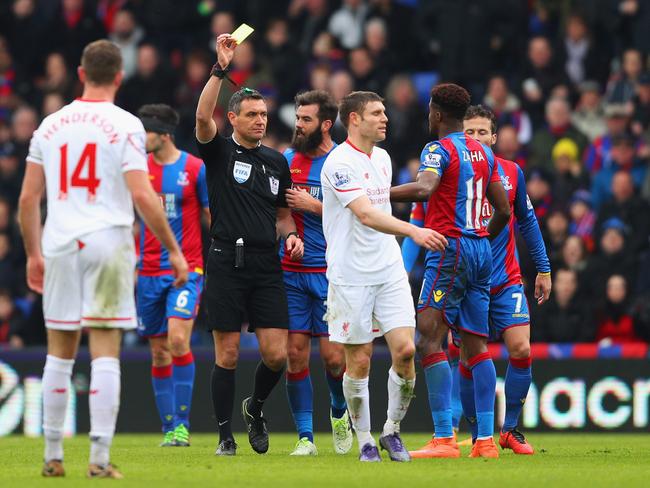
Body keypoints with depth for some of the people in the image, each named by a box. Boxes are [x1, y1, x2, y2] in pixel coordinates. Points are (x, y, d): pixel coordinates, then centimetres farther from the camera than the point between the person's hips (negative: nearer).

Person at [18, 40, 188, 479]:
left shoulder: (51, 125, 9)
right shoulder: (125, 125, -5)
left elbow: (28, 199, 10)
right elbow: (143, 196, -12)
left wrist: (34, 254, 19)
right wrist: (173, 249, -5)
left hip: (60, 245, 4)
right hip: (108, 243, -4)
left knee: (60, 354, 12)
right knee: (106, 353, -2)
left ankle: (53, 455, 14)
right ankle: (100, 457, -7)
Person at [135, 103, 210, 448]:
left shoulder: (195, 168, -3)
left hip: (186, 269, -4)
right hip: (149, 273, 4)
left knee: (178, 341, -19)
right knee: (159, 352, 4)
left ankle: (182, 423, -10)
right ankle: (169, 428, 11)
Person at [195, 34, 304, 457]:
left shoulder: (277, 161, 15)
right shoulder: (220, 152, 1)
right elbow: (203, 117, -18)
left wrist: (290, 235, 2)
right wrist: (221, 69, -25)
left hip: (267, 266, 4)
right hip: (227, 263, -4)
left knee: (277, 355, -3)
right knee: (228, 355, -1)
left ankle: (255, 408, 26)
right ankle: (226, 436, 9)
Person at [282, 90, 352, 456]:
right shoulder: (287, 160, 10)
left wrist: (312, 205, -13)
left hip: (330, 272, -3)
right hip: (291, 271, 3)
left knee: (333, 356, -6)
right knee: (296, 353, -2)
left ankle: (340, 413, 24)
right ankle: (305, 436, 4)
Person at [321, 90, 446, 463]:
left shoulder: (382, 158, 12)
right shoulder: (340, 163, -14)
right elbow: (365, 214, -26)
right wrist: (414, 231, -37)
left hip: (389, 271, 6)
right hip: (351, 275, -6)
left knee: (405, 349, -5)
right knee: (359, 361, 0)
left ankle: (392, 430, 12)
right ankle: (364, 439, 13)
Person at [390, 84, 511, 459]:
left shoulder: (439, 150, -8)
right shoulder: (484, 153, 16)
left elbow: (423, 189, -27)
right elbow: (504, 210, 18)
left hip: (451, 250, -8)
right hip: (481, 252, 8)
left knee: (429, 341, -10)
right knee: (476, 346, 9)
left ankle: (445, 439, -18)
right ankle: (486, 439, 5)